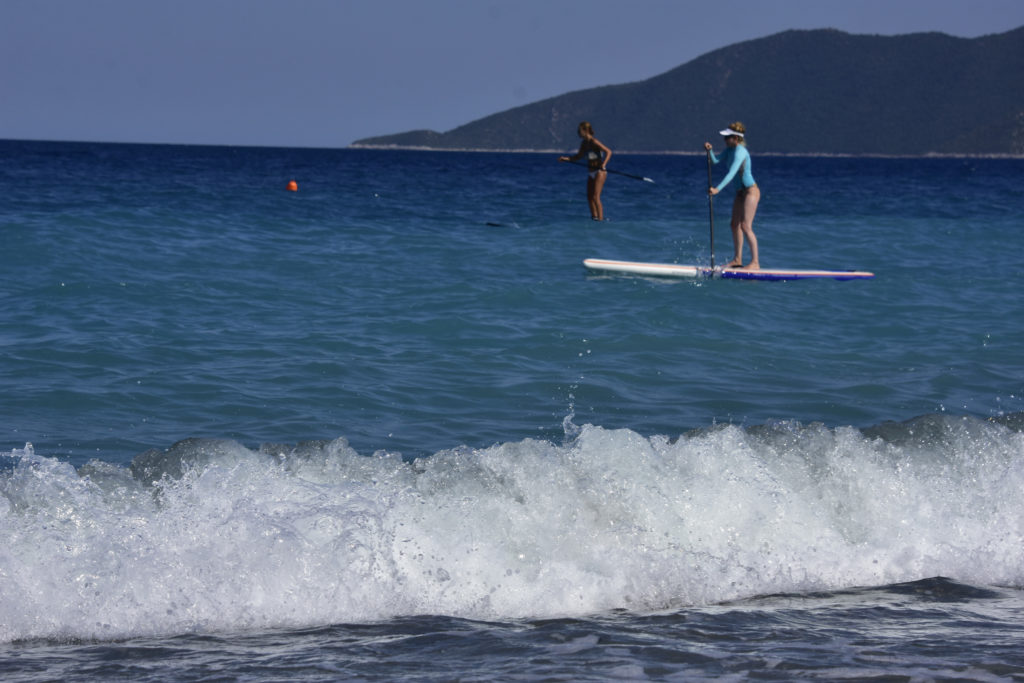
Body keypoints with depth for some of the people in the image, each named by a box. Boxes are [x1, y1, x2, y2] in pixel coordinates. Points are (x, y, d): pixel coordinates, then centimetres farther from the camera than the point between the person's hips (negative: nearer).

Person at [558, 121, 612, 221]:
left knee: (595, 197, -13)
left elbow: (608, 152, -21)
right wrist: (566, 159, 11)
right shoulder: (584, 143, 9)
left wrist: (604, 164, -35)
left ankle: (600, 218, -12)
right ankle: (594, 216, 17)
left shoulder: (594, 142, -17)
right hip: (591, 172, 9)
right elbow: (579, 156, 24)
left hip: (599, 171, -9)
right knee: (589, 197, 10)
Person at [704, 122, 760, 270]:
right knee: (735, 224, 13)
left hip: (751, 191, -10)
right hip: (741, 191, 10)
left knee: (746, 226, -12)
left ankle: (755, 262, -10)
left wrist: (718, 188, -40)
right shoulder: (730, 149, 6)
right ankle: (737, 259, 21)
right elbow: (715, 161, 4)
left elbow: (732, 173, -33)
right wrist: (709, 151, -15)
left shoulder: (740, 152, -23)